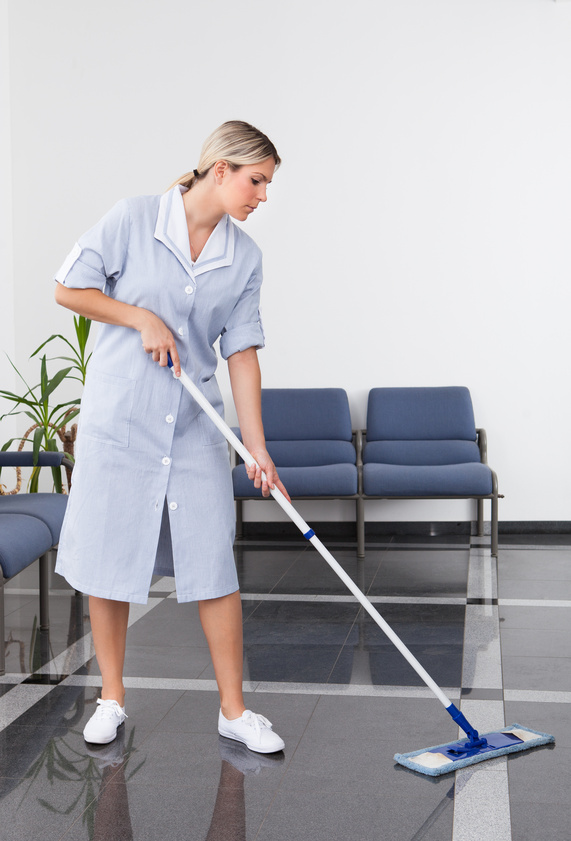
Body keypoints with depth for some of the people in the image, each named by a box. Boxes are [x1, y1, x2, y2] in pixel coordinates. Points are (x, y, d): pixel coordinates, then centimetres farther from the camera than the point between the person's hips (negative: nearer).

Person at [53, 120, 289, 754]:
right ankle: (111, 699, 24)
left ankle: (233, 709, 14)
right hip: (118, 416, -2)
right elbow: (69, 288, -3)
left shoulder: (245, 257, 2)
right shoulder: (133, 219, -8)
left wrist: (258, 447, -5)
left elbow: (242, 351, 1)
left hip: (196, 426, 3)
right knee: (109, 557, 6)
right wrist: (142, 317, -13)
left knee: (215, 563, 2)